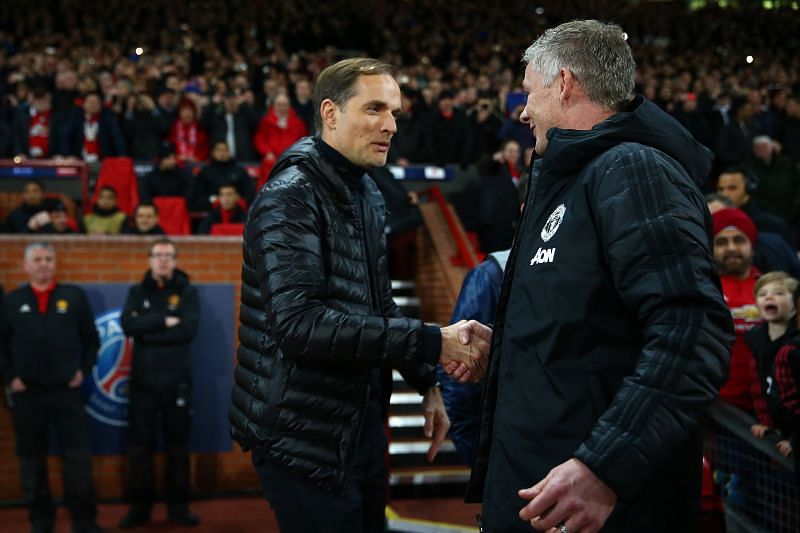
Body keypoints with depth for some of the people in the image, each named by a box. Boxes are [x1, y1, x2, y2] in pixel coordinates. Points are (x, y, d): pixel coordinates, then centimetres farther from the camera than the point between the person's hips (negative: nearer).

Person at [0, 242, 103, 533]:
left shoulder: (74, 295, 4)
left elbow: (90, 338, 8)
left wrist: (84, 370, -1)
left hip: (67, 389, -1)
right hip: (27, 393, 1)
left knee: (78, 455, -3)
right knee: (32, 457, 8)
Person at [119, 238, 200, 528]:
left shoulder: (187, 292, 2)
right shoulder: (137, 292, 8)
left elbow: (189, 329, -14)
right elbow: (128, 325, -10)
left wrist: (147, 330, -13)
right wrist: (164, 322, -15)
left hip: (177, 380, -1)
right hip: (143, 380, 1)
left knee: (178, 445, 6)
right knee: (139, 445, 4)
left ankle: (178, 505, 16)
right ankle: (140, 506, 14)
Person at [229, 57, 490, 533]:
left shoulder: (369, 195, 13)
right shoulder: (291, 198, -16)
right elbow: (300, 324, -28)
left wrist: (427, 383, 10)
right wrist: (432, 343, -30)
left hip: (363, 424, 9)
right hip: (307, 438, -8)